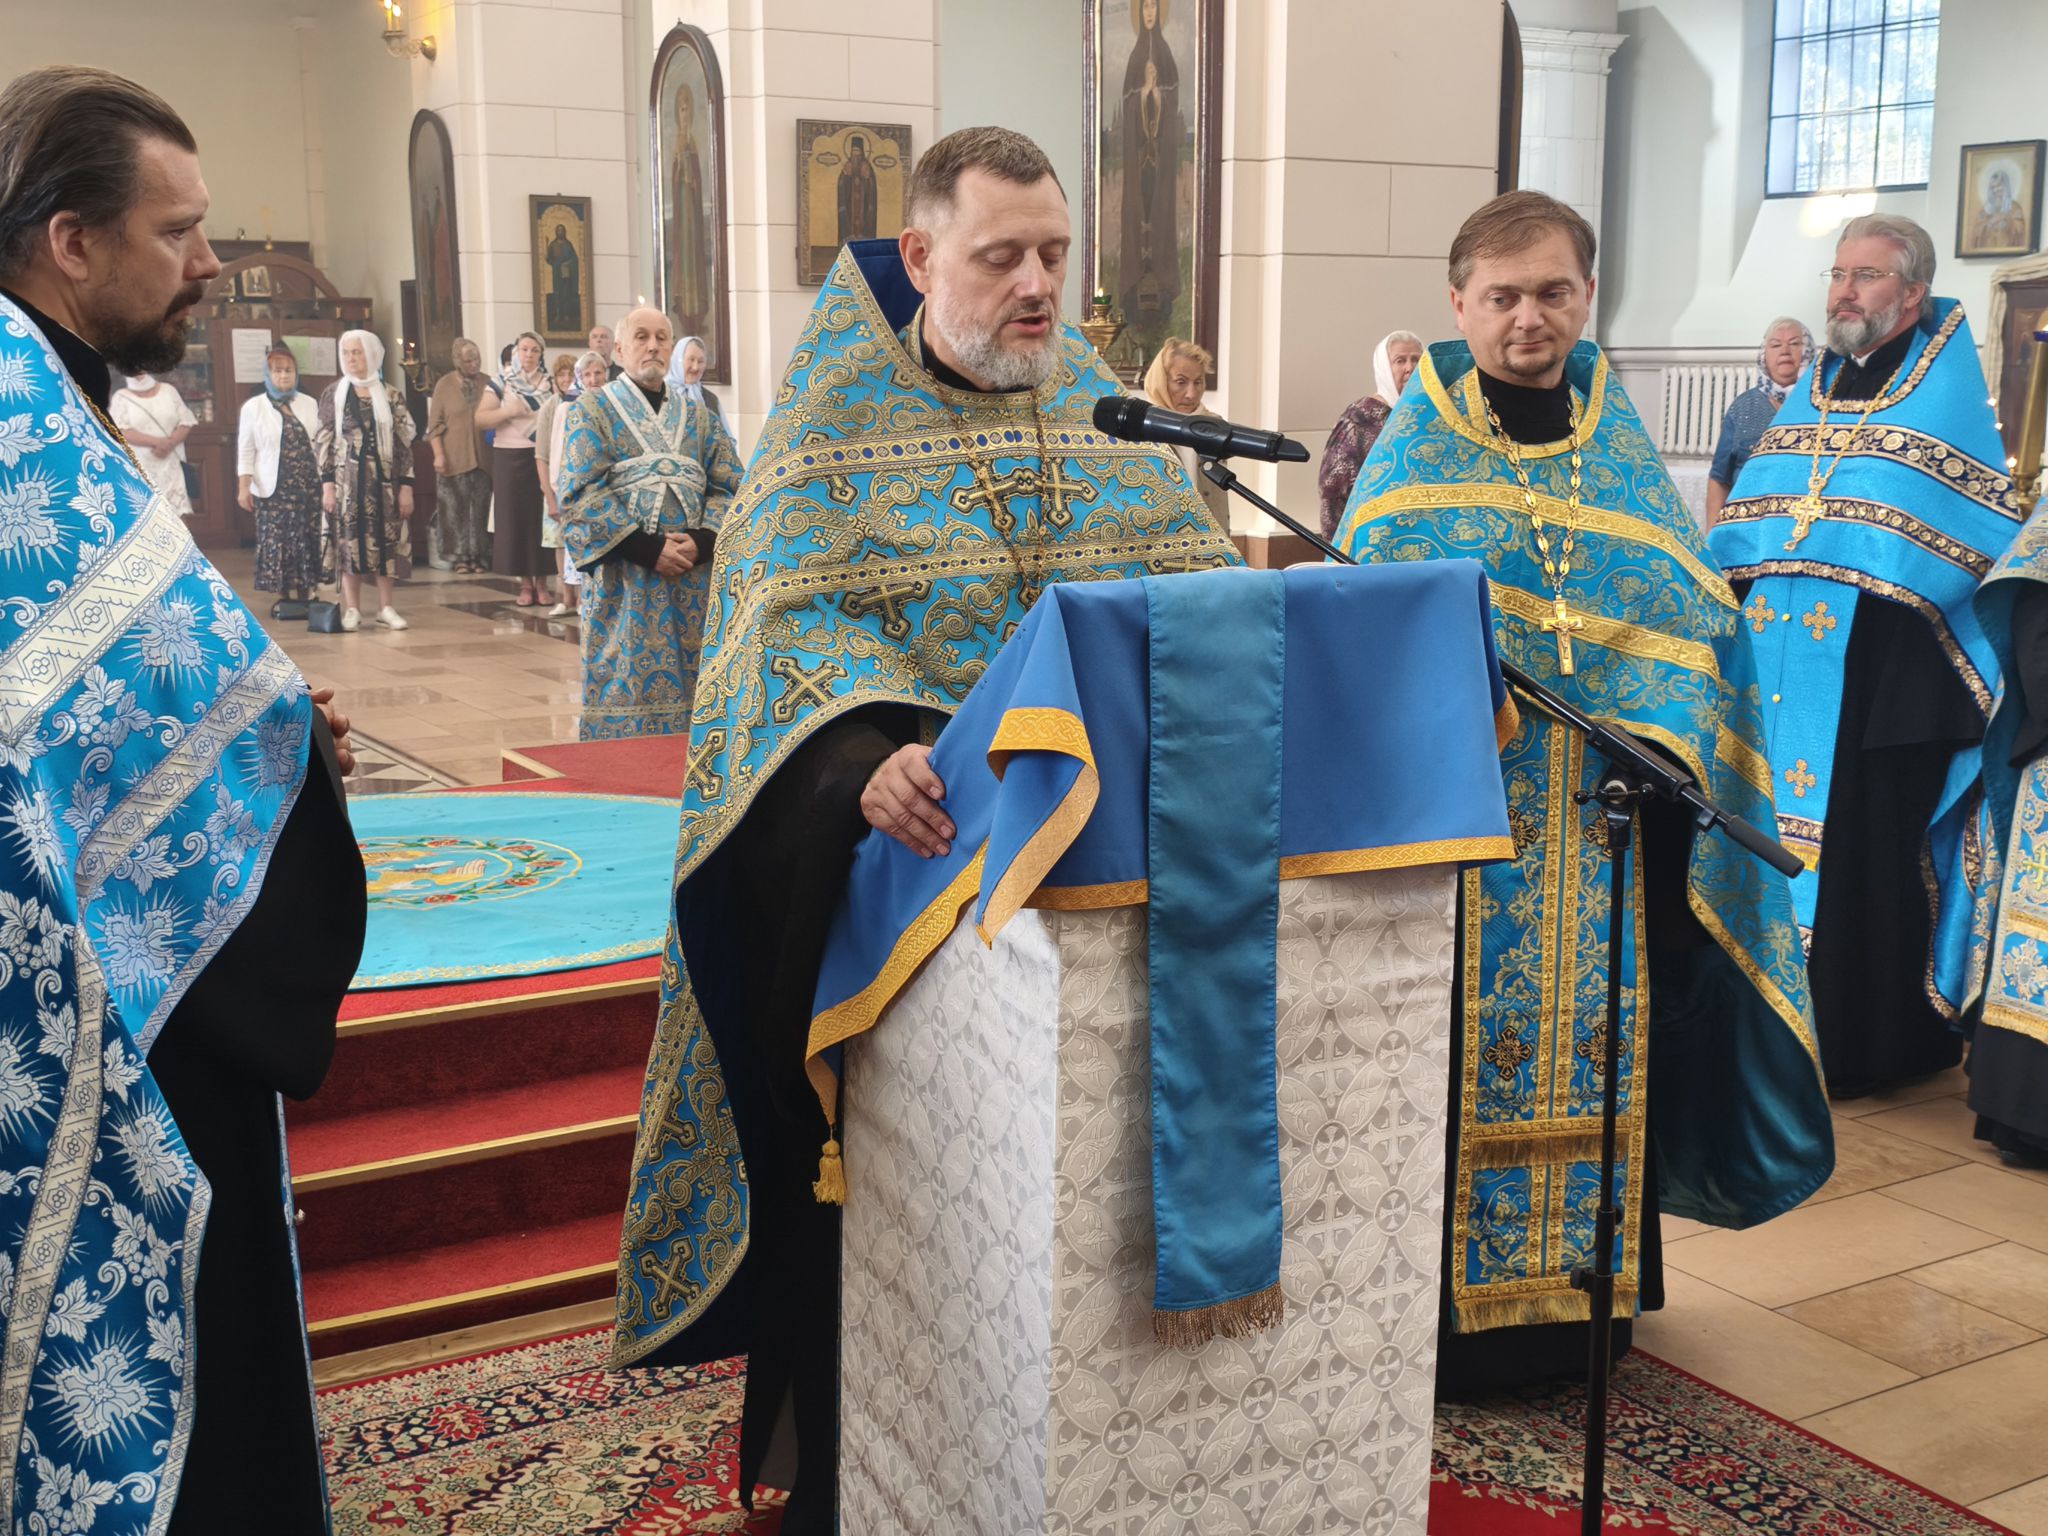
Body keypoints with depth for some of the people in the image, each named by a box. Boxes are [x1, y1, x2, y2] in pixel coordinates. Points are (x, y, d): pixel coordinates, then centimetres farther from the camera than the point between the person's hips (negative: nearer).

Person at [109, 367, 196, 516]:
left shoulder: (168, 390, 10)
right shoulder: (122, 397, 2)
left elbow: (186, 422, 5)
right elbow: (121, 431, -9)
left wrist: (170, 444, -12)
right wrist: (157, 442, -19)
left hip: (169, 466, 2)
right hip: (138, 469, -2)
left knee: (175, 514, -2)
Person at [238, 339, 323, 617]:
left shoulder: (309, 404, 9)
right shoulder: (253, 406, 2)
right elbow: (246, 450, 1)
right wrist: (244, 487, -5)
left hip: (308, 487, 2)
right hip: (274, 488, -2)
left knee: (306, 542, 1)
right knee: (277, 543, -3)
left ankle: (303, 597, 7)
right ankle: (284, 597, 2)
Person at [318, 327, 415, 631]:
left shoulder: (391, 396, 5)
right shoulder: (333, 394, 3)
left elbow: (403, 443, 4)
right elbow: (323, 442, 1)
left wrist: (406, 485, -1)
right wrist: (327, 483, -7)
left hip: (383, 479, 1)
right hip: (347, 479, -1)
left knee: (384, 541, 3)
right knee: (348, 542, 0)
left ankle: (385, 607, 11)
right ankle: (352, 609, 6)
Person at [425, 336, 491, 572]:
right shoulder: (445, 384, 2)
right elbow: (435, 424, 1)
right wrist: (439, 454, -7)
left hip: (482, 457, 1)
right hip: (454, 458, -1)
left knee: (480, 508, 3)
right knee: (456, 508, 0)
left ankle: (477, 554, 11)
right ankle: (459, 556, 7)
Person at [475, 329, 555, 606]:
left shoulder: (550, 384, 9)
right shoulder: (500, 383, 3)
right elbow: (480, 418, -2)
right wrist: (507, 411, -16)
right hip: (511, 458, -1)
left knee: (544, 517, -1)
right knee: (516, 517, -1)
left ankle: (541, 580, 7)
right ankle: (525, 583, 6)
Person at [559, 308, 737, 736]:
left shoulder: (699, 415, 14)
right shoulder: (592, 413, 4)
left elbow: (728, 485, 8)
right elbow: (582, 494, -7)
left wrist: (701, 541, -11)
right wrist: (648, 548, -16)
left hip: (695, 577, 3)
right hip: (624, 577, -3)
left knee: (690, 685, 4)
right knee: (626, 685, -4)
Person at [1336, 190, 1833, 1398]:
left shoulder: (1624, 447, 12)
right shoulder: (1417, 453, 3)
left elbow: (1694, 615, 7)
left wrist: (1652, 744, -8)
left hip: (1602, 828, 3)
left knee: (1594, 1046, 9)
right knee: (1458, 1055, -1)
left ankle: (1580, 1290, 24)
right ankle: (1445, 1303, 12)